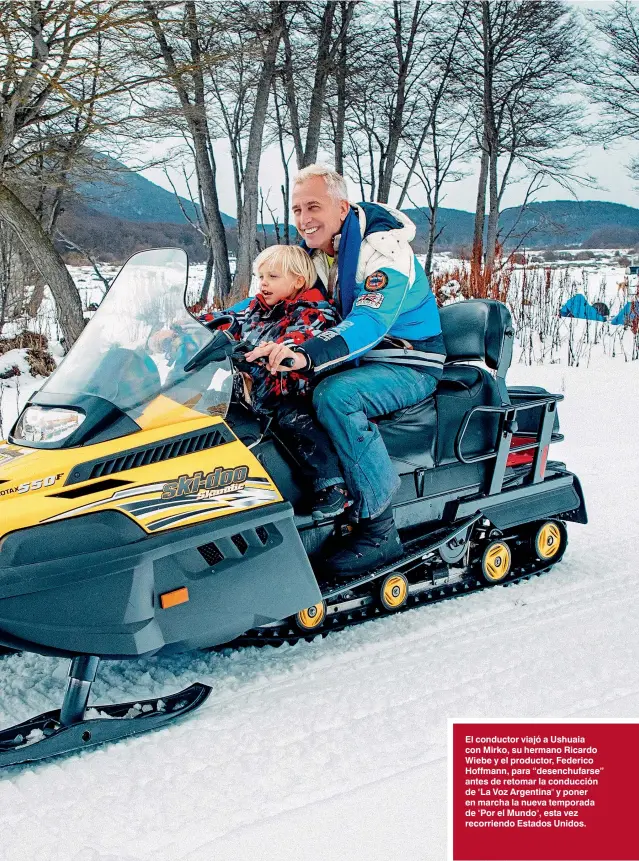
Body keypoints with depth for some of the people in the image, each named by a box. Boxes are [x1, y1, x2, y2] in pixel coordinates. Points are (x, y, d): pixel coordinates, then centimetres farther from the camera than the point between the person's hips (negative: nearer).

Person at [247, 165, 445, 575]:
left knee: (334, 396, -36)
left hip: (409, 364, -8)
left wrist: (307, 353, -53)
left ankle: (379, 529, -30)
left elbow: (370, 321, -36)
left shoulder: (384, 248, -21)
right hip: (359, 359, 8)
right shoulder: (315, 251, 5)